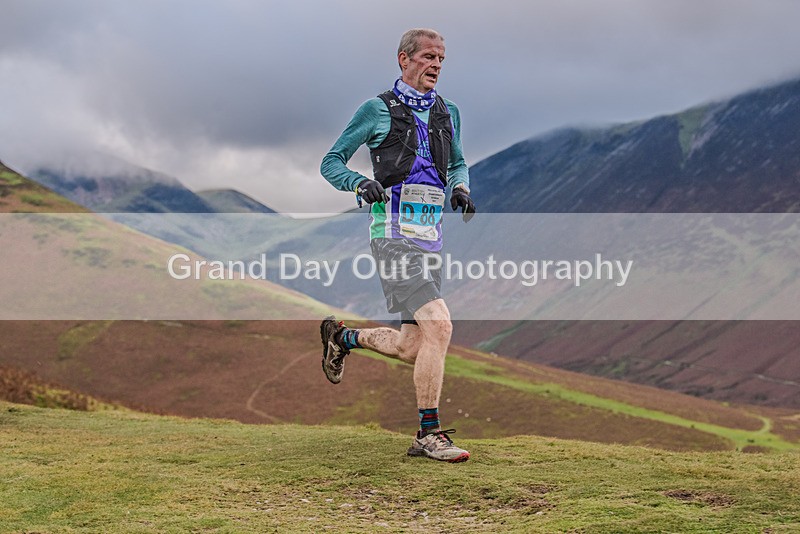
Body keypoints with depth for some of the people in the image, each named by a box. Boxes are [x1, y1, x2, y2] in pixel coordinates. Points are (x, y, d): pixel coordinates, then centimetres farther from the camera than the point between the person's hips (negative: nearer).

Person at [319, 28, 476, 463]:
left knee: (412, 349, 6)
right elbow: (330, 163, 4)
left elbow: (457, 163, 32)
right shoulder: (378, 110, 0)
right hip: (395, 235, -7)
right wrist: (361, 184, -16)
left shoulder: (448, 113, 16)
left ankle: (342, 336, 34)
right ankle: (429, 434, -11)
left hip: (431, 238, 7)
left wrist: (460, 187, 9)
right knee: (438, 326, -21)